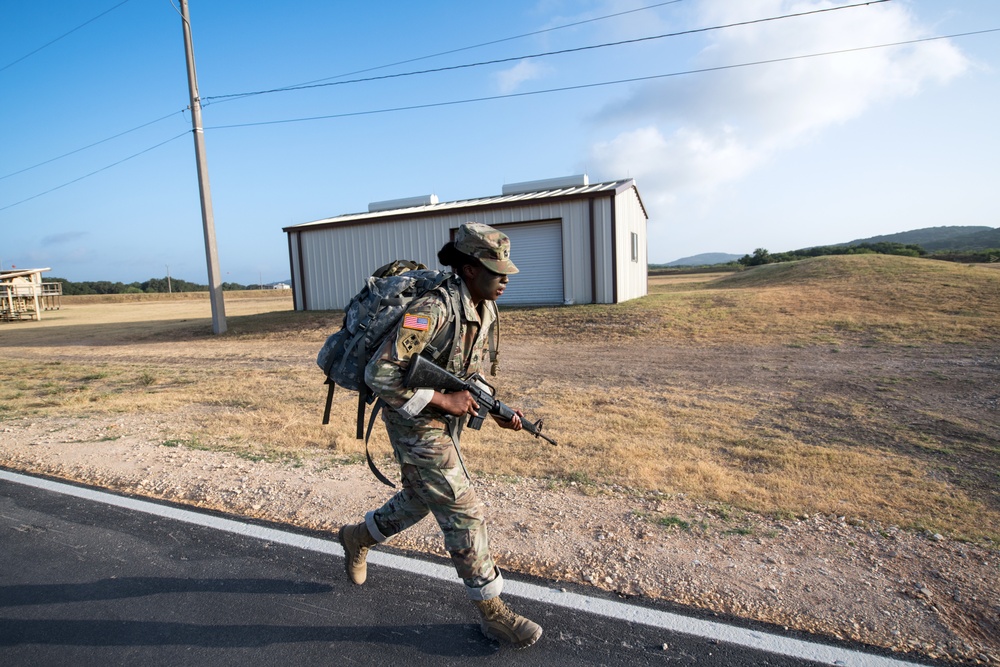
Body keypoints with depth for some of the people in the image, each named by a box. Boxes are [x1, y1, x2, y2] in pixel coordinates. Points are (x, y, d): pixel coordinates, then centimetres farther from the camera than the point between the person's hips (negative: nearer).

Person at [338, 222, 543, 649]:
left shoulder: (486, 310, 0)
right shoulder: (434, 309, -29)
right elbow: (379, 375, -29)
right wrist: (443, 401, -26)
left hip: (445, 422, 9)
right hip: (416, 425, -9)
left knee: (419, 501, 26)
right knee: (464, 514, -2)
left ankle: (359, 537, 52)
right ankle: (492, 612, 17)